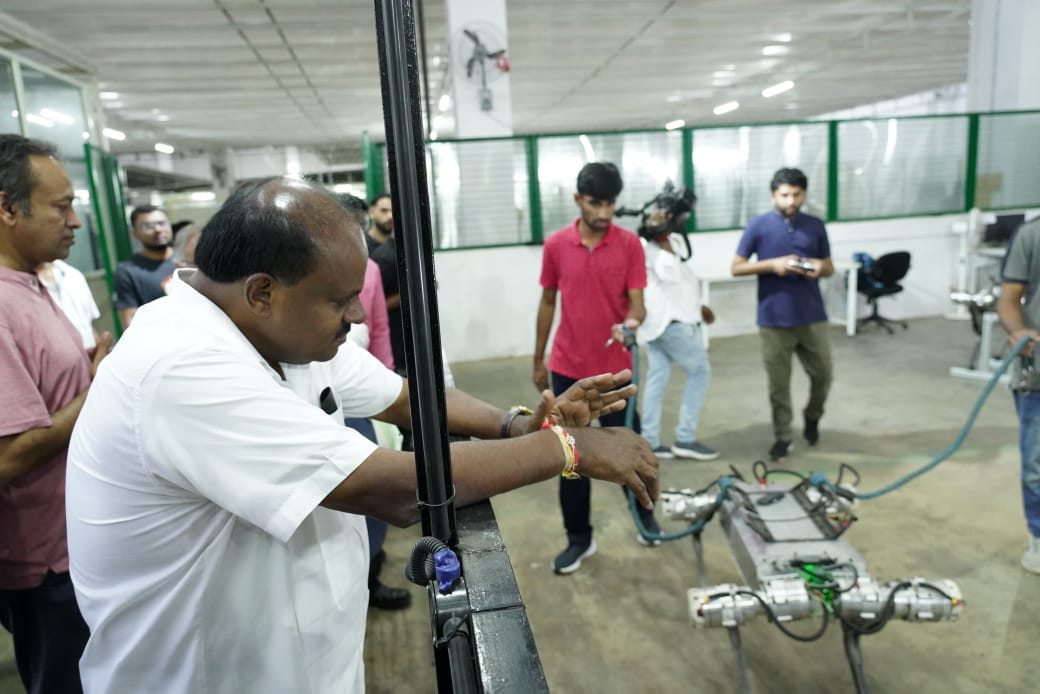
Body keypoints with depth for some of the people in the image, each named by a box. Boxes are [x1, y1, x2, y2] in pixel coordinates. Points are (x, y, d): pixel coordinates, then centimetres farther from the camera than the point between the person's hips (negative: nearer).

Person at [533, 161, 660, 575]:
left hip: (615, 368, -1)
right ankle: (579, 538, 22)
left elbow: (637, 302, -9)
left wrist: (632, 321, -33)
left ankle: (645, 512, 40)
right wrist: (539, 360, 11)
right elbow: (548, 303, 8)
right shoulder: (555, 245, 0)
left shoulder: (629, 244, -6)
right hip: (567, 368, 2)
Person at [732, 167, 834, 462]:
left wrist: (818, 268, -11)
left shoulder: (816, 226, 7)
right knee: (778, 384, 6)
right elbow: (736, 267, -2)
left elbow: (829, 268, 14)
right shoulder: (758, 225, -3)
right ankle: (782, 437, 21)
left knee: (823, 374, 10)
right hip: (774, 319, -2)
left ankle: (812, 416, 38)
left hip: (813, 317, 3)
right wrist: (772, 264, -16)